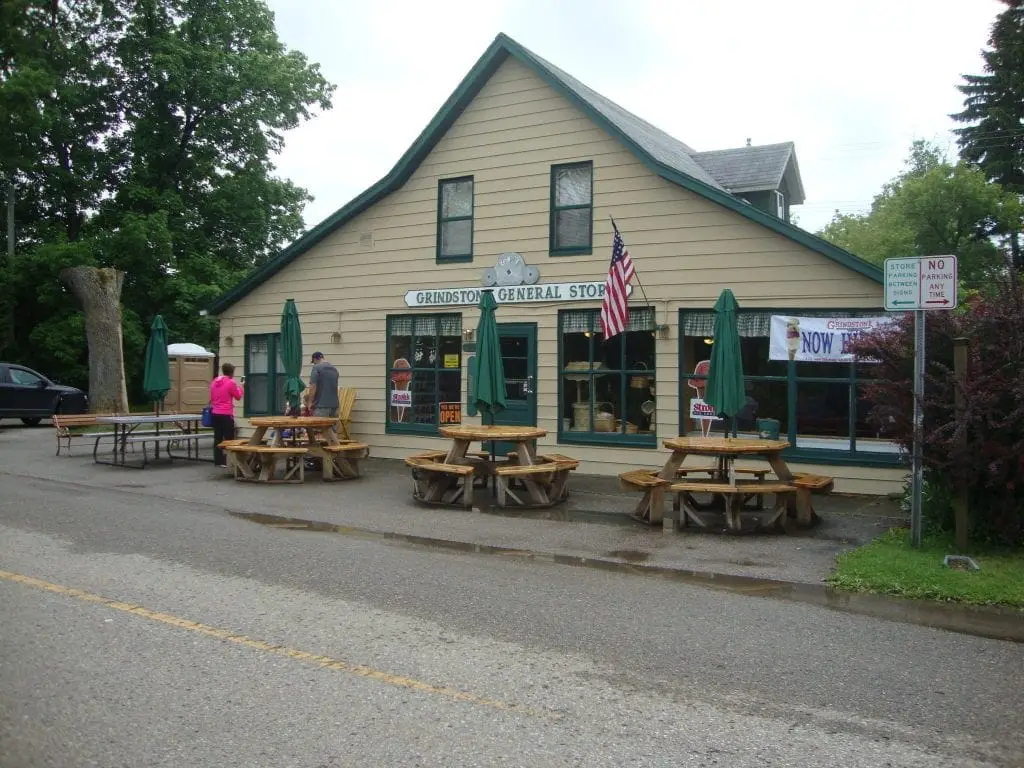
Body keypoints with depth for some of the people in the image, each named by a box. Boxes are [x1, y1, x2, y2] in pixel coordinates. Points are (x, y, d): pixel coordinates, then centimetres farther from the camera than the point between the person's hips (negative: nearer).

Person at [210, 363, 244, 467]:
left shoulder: (214, 382, 9)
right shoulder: (231, 382, -12)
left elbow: (212, 398, 18)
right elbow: (238, 397, 0)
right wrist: (240, 386, 12)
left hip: (215, 414, 7)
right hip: (226, 414, -7)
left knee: (217, 438, 11)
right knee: (229, 439, 0)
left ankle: (218, 461, 14)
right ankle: (227, 461, -1)